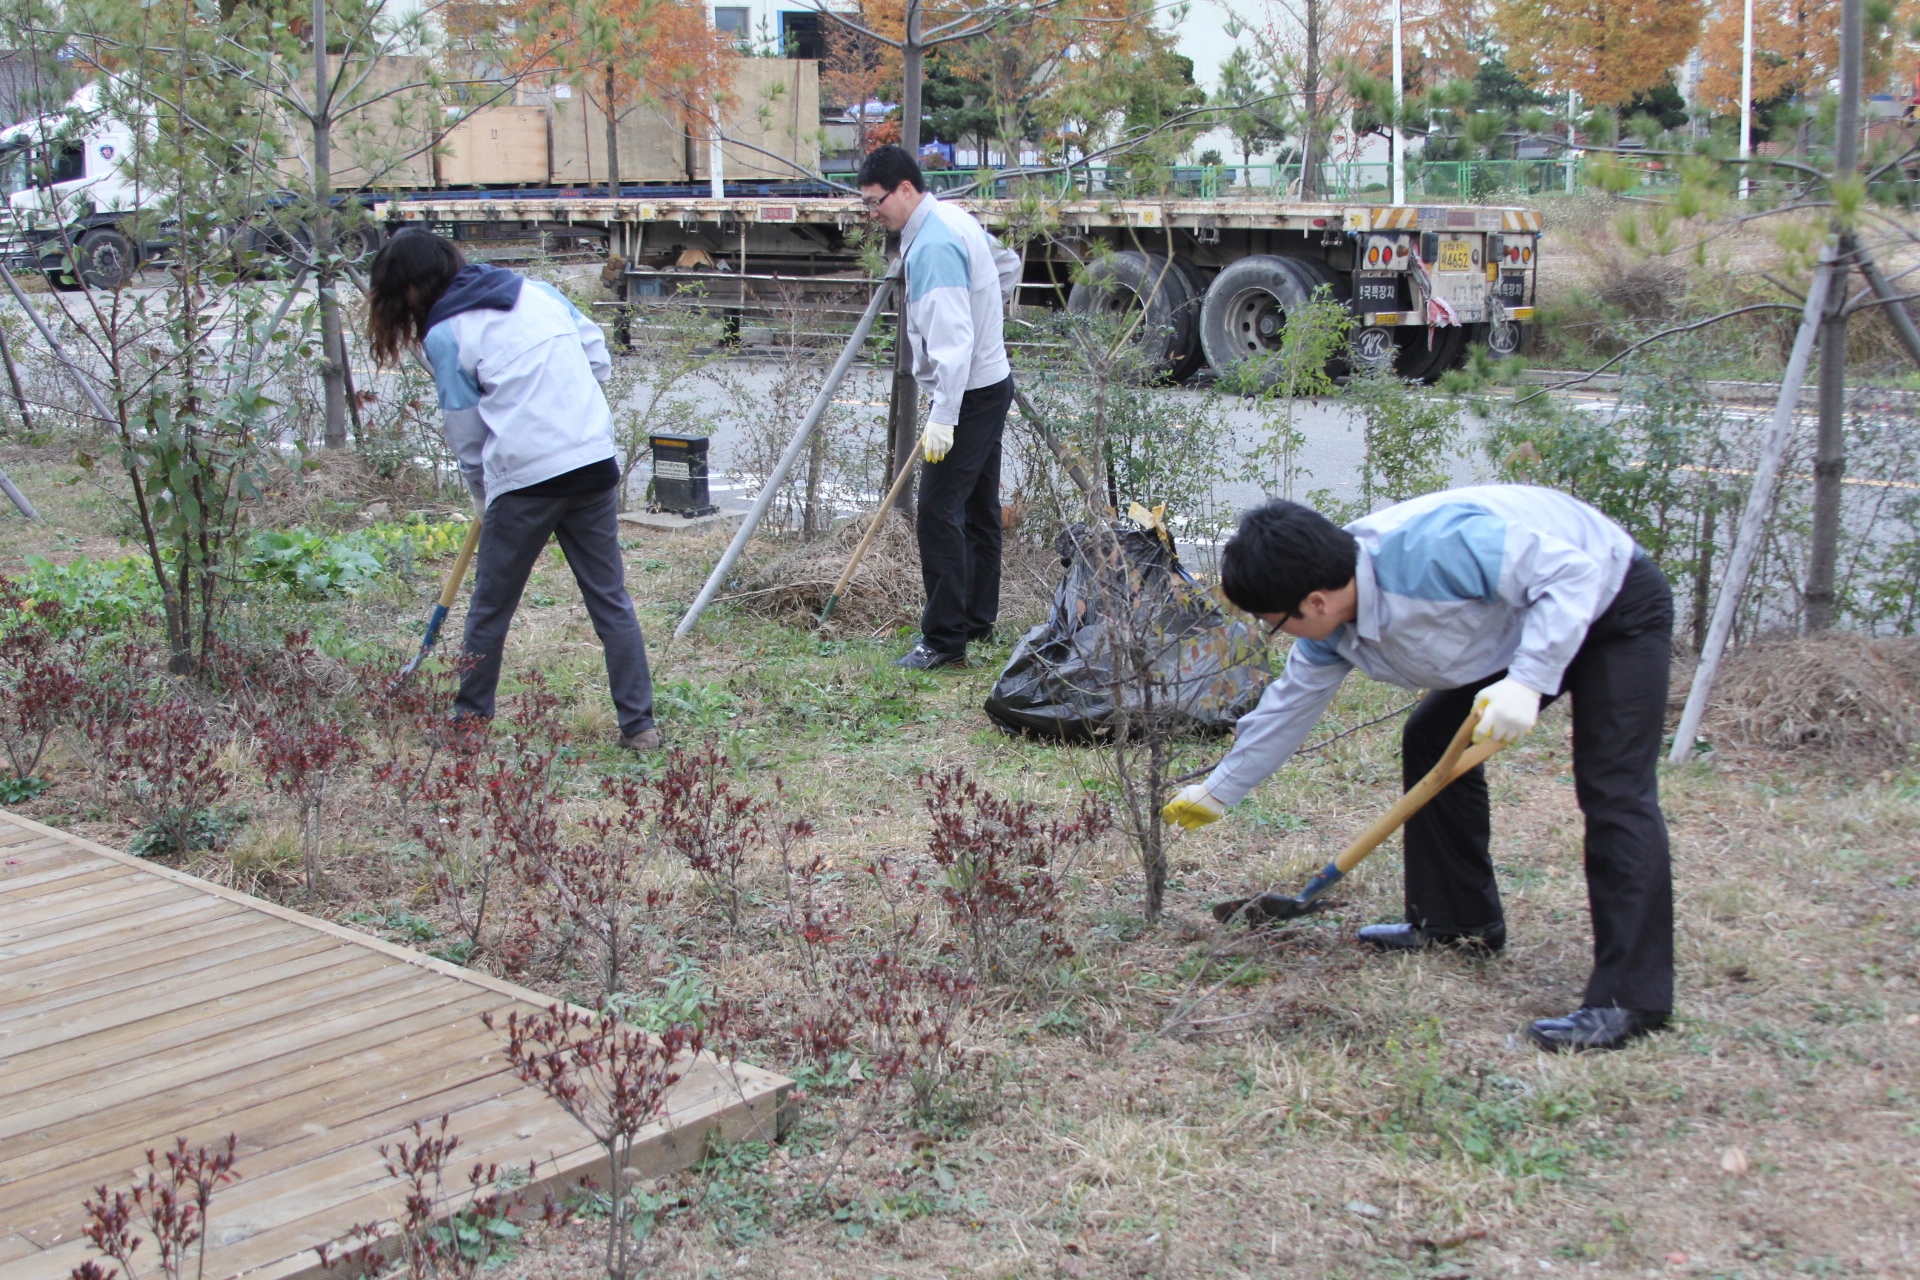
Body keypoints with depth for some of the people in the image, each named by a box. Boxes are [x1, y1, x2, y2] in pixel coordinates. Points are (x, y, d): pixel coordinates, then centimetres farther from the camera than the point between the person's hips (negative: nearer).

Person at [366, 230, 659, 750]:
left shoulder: (443, 334, 0)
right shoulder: (537, 290, 13)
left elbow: (466, 435, 4)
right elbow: (598, 356, 14)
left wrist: (486, 496, 18)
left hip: (524, 477, -4)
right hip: (596, 462, 5)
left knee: (491, 605, 13)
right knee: (610, 598, 10)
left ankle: (470, 717, 24)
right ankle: (639, 724, 10)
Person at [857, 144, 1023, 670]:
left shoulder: (934, 244, -21)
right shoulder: (955, 218, 10)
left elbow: (953, 338, -28)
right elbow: (1007, 264, 28)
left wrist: (943, 416, -31)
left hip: (970, 394, -11)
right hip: (991, 384, 11)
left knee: (939, 511, -11)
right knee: (978, 508, 16)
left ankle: (944, 638, -10)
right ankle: (978, 620, 26)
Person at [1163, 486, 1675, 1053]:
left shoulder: (1433, 545, -38)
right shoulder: (1332, 630, -9)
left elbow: (1570, 570, -33)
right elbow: (1290, 705, 7)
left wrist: (1527, 681, -41)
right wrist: (1219, 791, 15)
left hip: (1617, 606, -9)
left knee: (1613, 789, -19)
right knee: (1431, 739, 9)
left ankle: (1631, 997, -20)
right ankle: (1459, 920, 20)